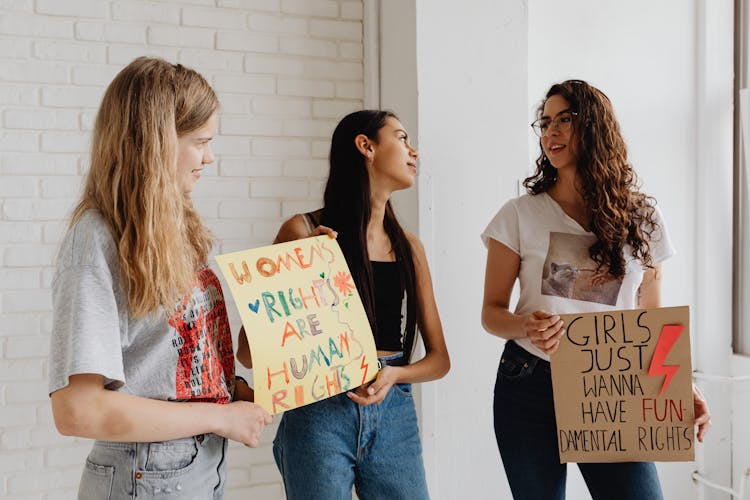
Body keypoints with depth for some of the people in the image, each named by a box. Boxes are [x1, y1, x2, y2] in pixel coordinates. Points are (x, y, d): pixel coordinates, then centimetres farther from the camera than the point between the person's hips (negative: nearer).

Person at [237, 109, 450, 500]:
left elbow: (439, 358, 11)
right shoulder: (306, 231, -5)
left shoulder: (408, 247, 8)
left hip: (394, 414, 4)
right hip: (320, 413, -4)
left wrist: (395, 374, -11)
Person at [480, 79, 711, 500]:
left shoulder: (642, 218, 5)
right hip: (530, 386, 0)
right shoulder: (520, 216, -1)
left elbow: (651, 317, 9)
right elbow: (492, 311, 0)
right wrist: (526, 327, -22)